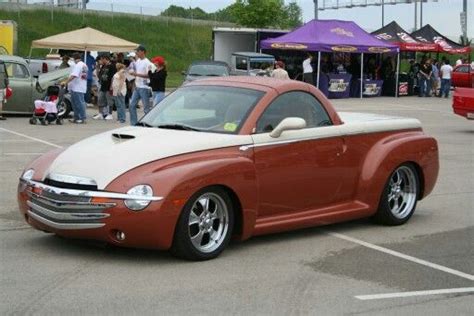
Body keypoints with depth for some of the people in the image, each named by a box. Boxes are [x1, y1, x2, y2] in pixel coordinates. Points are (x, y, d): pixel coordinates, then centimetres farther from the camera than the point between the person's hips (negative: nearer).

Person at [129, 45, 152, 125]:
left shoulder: (147, 63, -12)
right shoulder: (137, 61, 14)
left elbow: (148, 75, -19)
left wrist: (136, 74, -24)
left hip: (144, 88, -8)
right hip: (137, 87, 8)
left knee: (146, 107, -4)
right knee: (132, 105, 6)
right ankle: (133, 124, 11)